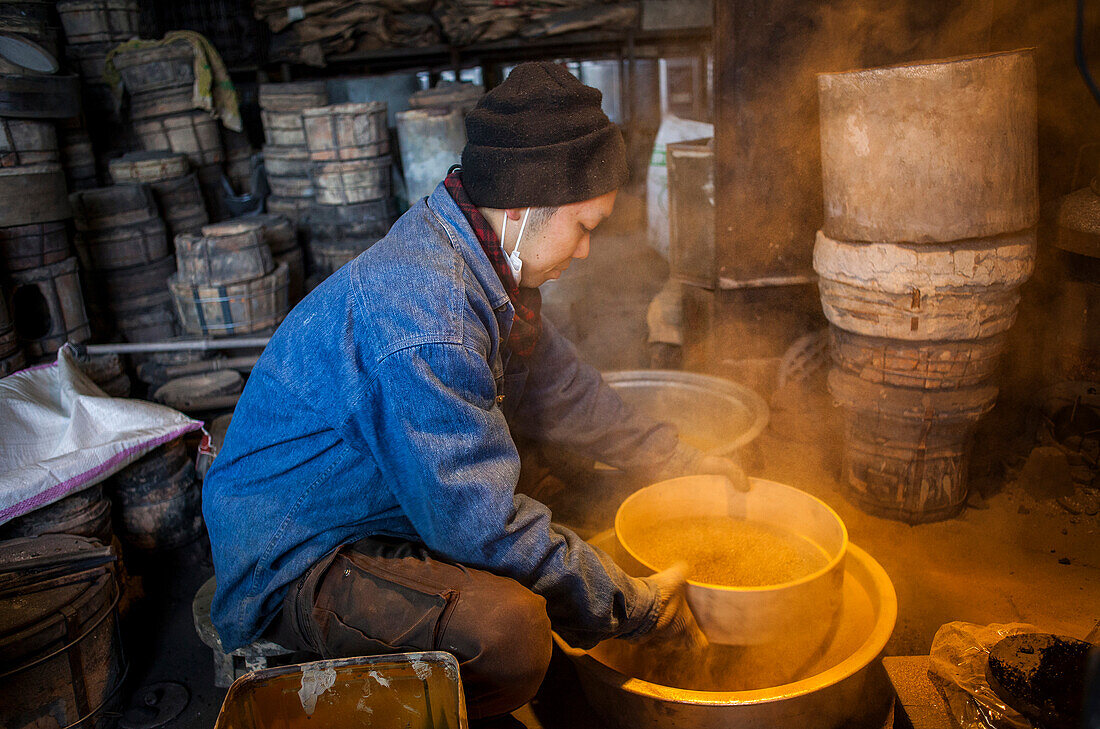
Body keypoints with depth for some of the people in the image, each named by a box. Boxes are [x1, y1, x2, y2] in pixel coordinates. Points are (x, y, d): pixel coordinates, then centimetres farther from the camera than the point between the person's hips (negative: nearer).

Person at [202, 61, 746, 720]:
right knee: (508, 627, -31)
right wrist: (636, 606, -15)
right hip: (291, 567, -10)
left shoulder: (484, 266, 0)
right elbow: (483, 527, -28)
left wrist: (680, 460, 18)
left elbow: (557, 387, 14)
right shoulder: (422, 314, -31)